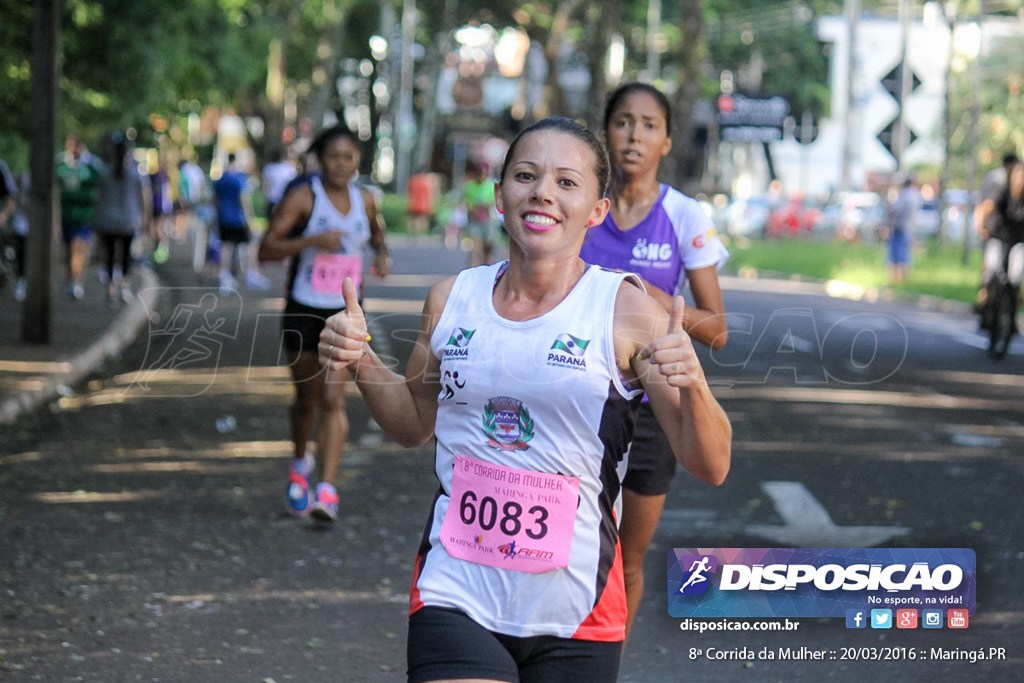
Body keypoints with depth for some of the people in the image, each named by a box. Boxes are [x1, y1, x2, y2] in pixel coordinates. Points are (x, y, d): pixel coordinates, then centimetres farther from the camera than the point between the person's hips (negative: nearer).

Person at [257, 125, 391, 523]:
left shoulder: (364, 200, 4)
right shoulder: (303, 197, -8)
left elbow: (377, 234, 26)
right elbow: (266, 250, -13)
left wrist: (382, 254, 3)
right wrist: (312, 241, -26)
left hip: (345, 313, 1)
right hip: (303, 310, -1)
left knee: (333, 399, -12)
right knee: (306, 398, 12)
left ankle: (327, 491, -18)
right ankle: (300, 462, 42)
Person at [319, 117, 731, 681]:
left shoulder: (628, 312, -7)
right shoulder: (452, 299, 4)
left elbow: (709, 466, -9)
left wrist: (691, 385, -27)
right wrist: (362, 364, 3)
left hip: (574, 615, -1)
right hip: (455, 599, 1)